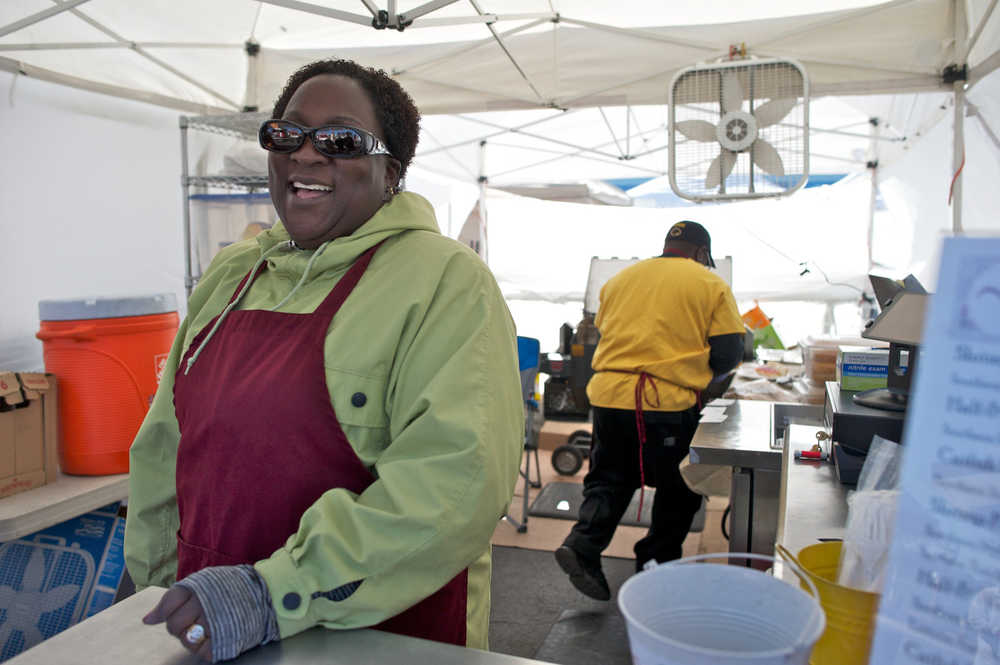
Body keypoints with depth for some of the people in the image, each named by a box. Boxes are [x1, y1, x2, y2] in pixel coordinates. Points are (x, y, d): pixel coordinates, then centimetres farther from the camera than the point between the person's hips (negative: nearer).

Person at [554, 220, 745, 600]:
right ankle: (657, 562, 24)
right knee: (678, 489, 16)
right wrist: (706, 376, 19)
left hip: (607, 395, 4)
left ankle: (582, 545, -1)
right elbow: (729, 353, -1)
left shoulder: (619, 279, 15)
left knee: (608, 479, 17)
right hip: (669, 400, -4)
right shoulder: (711, 285, 3)